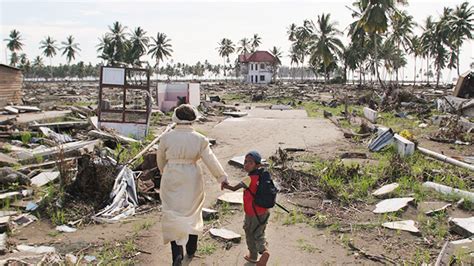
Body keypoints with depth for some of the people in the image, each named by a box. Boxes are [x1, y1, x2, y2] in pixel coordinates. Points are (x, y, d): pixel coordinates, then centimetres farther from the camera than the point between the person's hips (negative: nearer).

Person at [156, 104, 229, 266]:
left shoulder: (166, 137, -8)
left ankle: (177, 251, -10)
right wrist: (222, 177, 2)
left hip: (171, 180, -1)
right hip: (192, 180, 1)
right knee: (192, 213, 19)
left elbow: (160, 159, 5)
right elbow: (211, 161, -8)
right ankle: (191, 250, 33)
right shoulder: (199, 139, -9)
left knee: (173, 215, 7)